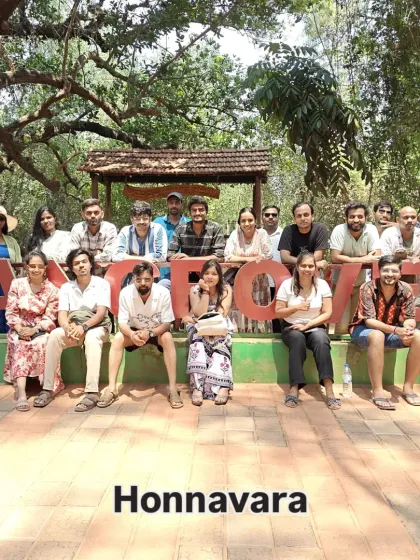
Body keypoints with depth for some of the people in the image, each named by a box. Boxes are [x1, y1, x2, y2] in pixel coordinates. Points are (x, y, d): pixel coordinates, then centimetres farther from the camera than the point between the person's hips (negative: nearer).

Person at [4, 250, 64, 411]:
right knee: (21, 345, -31)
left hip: (41, 329, 0)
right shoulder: (17, 284, 1)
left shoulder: (52, 290, -2)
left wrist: (34, 330, -20)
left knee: (41, 344, -33)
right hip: (20, 328, 1)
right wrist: (20, 328, -17)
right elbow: (10, 311, 0)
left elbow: (50, 318, -4)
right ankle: (21, 392, -41)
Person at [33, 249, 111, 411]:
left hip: (97, 327, -3)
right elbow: (62, 314, -7)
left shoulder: (102, 284, -5)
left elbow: (101, 313, -15)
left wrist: (83, 327, -33)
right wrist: (68, 328, -31)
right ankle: (47, 389, -24)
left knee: (92, 337, -38)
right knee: (55, 335, -28)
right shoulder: (66, 287, 4)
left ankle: (92, 393, -44)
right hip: (75, 328, 3)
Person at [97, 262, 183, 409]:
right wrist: (132, 334, -40)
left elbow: (166, 323, -21)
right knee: (117, 339, -25)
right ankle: (112, 388, -21)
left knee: (168, 338, -33)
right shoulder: (125, 293, -22)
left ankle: (173, 389, -30)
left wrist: (150, 333, -40)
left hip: (157, 331, -2)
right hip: (135, 331, 2)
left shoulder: (163, 293, -26)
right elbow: (122, 322, -18)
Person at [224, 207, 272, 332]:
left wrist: (240, 258, -11)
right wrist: (248, 259, -16)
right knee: (239, 315, 2)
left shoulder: (262, 234, -2)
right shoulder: (235, 234, -1)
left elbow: (268, 256, -11)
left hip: (258, 282, 0)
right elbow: (227, 257, -9)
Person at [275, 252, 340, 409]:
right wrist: (296, 307, -19)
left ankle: (329, 390, -34)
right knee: (298, 339, -35)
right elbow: (278, 313, -3)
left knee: (321, 340, -32)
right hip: (292, 327, -1)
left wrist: (307, 325, -15)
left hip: (315, 327, 1)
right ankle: (294, 388, -36)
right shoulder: (287, 284, -4)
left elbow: (327, 313, -5)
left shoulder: (322, 284, -1)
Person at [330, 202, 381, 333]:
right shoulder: (339, 230, -17)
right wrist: (363, 259, -23)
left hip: (360, 283, 3)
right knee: (342, 326, -5)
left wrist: (348, 259, -21)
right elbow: (335, 258, -25)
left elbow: (377, 257, -19)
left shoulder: (371, 229, -12)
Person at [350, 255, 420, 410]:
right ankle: (377, 391, -31)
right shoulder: (368, 288, -21)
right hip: (363, 329, -4)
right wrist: (396, 330, -42)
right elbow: (369, 321, -27)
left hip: (392, 330, 5)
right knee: (377, 336, -38)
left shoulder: (405, 290, -10)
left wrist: (408, 329, -34)